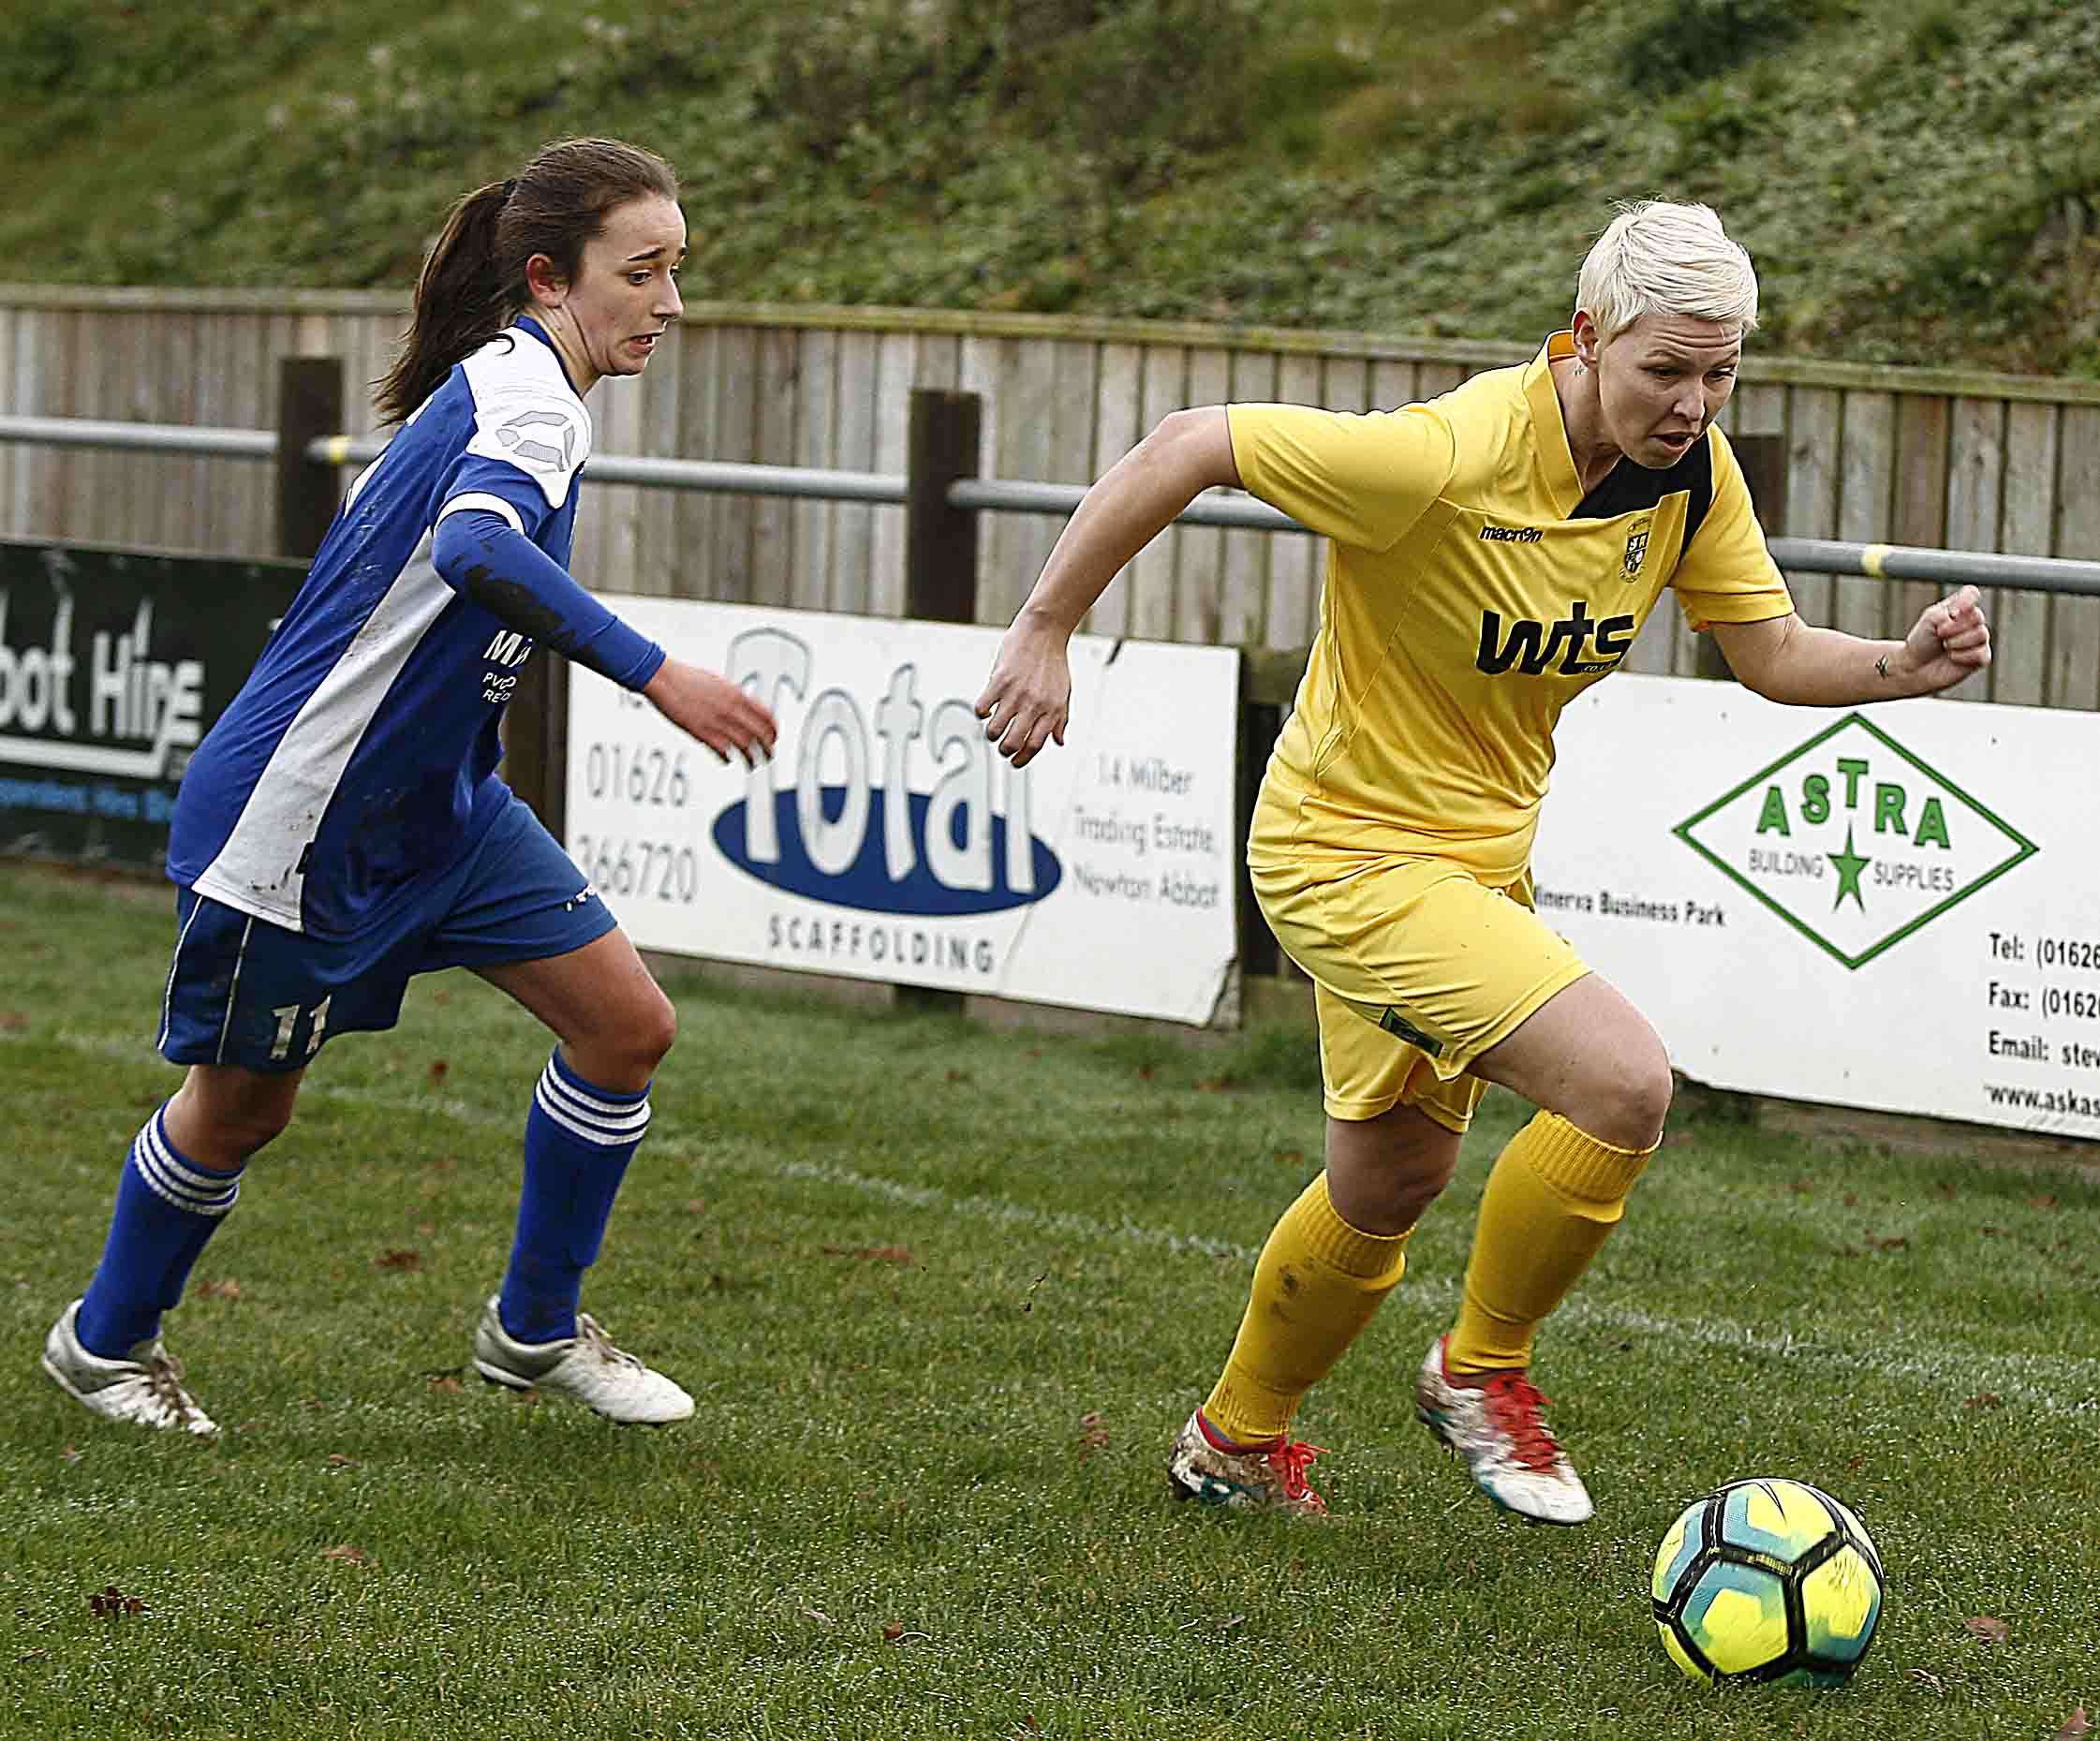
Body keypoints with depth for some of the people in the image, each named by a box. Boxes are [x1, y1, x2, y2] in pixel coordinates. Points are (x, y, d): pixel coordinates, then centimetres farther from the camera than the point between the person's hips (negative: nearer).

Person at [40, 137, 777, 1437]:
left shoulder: (501, 381, 7)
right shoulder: (532, 390, -23)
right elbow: (478, 547, -44)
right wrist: (656, 673, -49)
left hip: (439, 805, 9)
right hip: (300, 812, -9)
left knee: (627, 1025, 1)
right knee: (242, 1103, 8)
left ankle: (536, 1329, 17)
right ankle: (106, 1341, 32)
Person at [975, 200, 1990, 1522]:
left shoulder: (1695, 472, -8)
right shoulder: (1449, 458, -30)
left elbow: (1773, 653, 2)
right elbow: (1188, 446, -24)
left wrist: (1905, 666, -18)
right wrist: (1046, 632, -21)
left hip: (1477, 852, 8)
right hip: (1351, 852, -8)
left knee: (1391, 1187, 23)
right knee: (1625, 1082, -23)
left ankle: (1235, 1441, 46)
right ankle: (1484, 1369, 1)